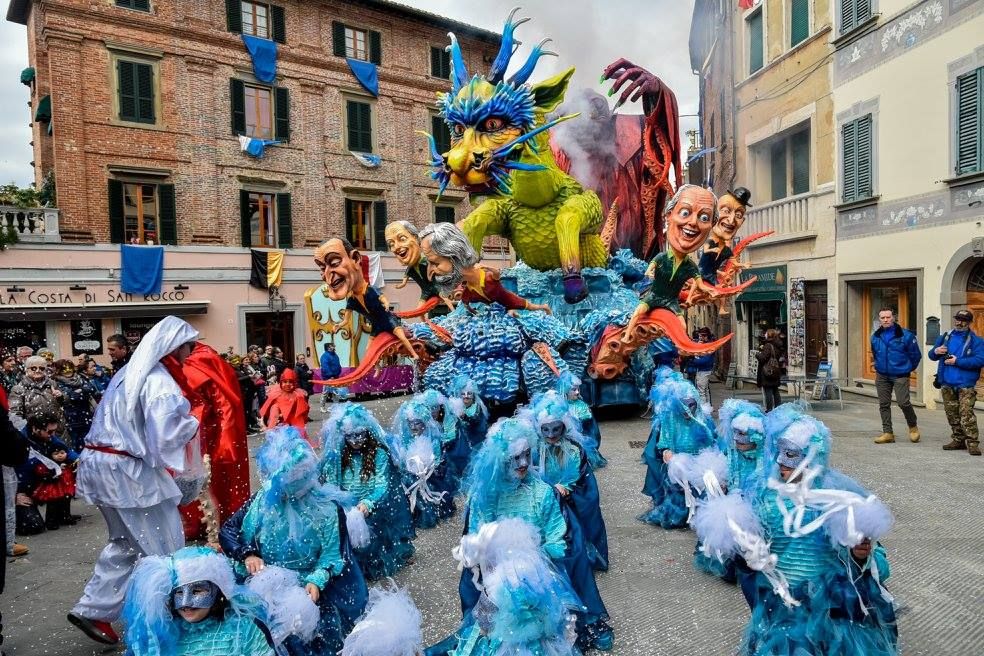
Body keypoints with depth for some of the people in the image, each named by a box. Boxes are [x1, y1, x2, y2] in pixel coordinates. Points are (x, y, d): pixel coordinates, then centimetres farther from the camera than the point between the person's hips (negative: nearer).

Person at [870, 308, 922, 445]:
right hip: (882, 376, 5)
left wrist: (909, 368, 9)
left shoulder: (905, 335, -8)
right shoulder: (875, 337, 5)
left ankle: (913, 427, 15)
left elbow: (916, 355, 1)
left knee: (903, 402, -13)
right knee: (884, 404, 5)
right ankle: (887, 433, 13)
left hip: (900, 375, -4)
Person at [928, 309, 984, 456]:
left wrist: (957, 361, -17)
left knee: (966, 414, -13)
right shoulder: (945, 337, 14)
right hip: (947, 384, 5)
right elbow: (932, 356, 17)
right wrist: (935, 351, -6)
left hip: (965, 385, -5)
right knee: (952, 414, 12)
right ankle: (958, 440, 22)